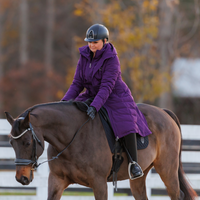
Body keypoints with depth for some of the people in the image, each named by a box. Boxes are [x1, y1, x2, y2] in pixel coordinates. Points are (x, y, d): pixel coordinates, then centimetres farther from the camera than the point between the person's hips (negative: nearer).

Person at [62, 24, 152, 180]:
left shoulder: (112, 59, -19)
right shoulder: (84, 57, -2)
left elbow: (107, 86, -27)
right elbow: (77, 83, 0)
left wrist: (95, 106, -39)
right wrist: (65, 101, -15)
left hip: (115, 97, -6)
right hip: (92, 95, 6)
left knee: (126, 123, -29)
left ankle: (134, 163, -22)